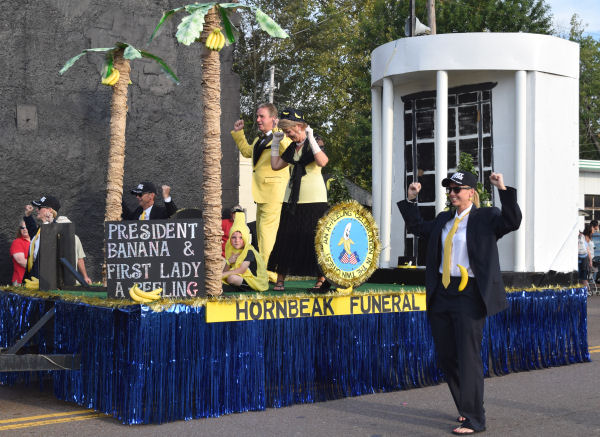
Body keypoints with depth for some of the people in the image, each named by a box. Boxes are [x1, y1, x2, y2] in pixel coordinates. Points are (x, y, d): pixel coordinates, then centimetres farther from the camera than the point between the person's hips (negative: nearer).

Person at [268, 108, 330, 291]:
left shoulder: (314, 144, -5)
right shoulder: (292, 148, 14)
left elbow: (322, 162, -25)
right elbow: (276, 165, 18)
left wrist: (311, 139, -23)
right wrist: (275, 143, 14)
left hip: (314, 200, -6)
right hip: (293, 199, 6)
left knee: (315, 238, -5)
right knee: (286, 237, 4)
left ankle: (322, 279, 2)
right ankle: (280, 278, 9)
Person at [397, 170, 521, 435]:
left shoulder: (485, 218, -2)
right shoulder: (444, 220, 16)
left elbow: (512, 221, -18)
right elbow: (418, 227, 30)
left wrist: (503, 190, -24)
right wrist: (410, 200, 22)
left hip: (468, 295, -7)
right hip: (441, 295, 7)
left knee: (468, 357, -6)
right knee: (446, 357, 12)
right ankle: (465, 409, 28)